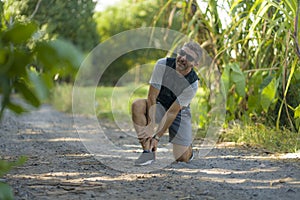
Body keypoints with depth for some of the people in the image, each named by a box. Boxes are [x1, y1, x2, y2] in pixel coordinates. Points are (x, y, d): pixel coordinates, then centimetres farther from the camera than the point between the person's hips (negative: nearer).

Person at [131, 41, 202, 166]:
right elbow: (152, 97, -22)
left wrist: (157, 137, -24)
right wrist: (151, 125, -29)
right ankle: (148, 151, -27)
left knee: (183, 158, -12)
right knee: (138, 105, -33)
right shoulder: (162, 65, -23)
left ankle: (188, 146, 27)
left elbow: (173, 111, -25)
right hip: (159, 106, 1)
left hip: (180, 112, -1)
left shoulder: (192, 84, -25)